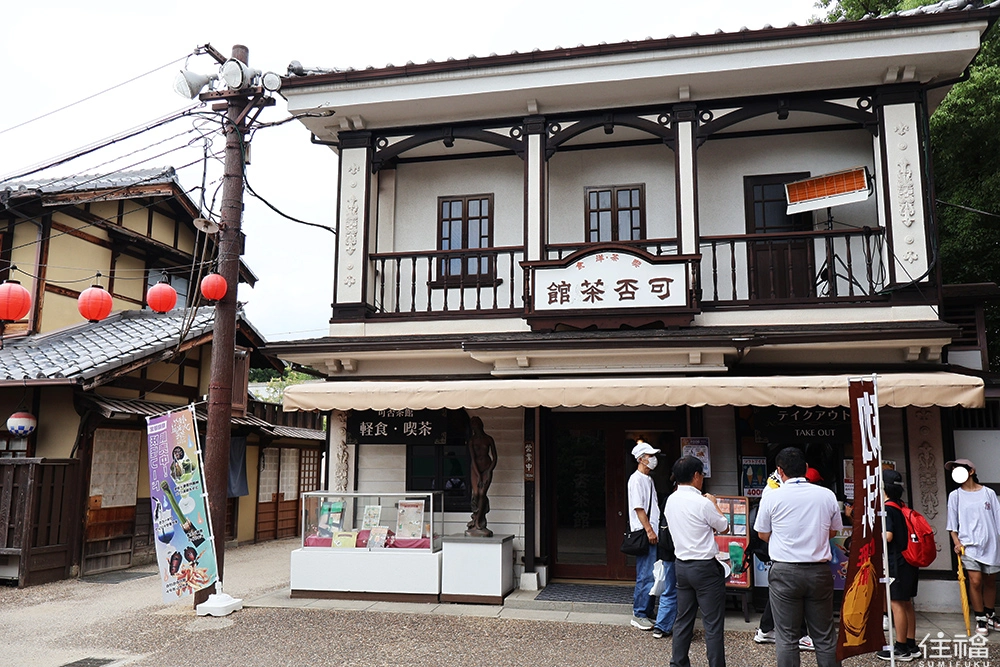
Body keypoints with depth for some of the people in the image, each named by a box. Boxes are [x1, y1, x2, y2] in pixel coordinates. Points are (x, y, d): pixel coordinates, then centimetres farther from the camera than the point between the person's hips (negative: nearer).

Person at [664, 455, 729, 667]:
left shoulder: (670, 501, 2)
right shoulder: (702, 503, -18)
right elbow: (724, 527, -2)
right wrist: (714, 504, 11)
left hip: (681, 565, 7)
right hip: (705, 567, -7)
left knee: (683, 619, 15)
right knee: (713, 624, 2)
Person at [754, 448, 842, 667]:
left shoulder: (772, 498, -7)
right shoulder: (827, 495, 0)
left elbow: (764, 535, 4)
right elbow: (833, 532, 13)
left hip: (785, 572, -2)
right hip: (819, 571, 3)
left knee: (787, 637, 4)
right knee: (824, 636, 12)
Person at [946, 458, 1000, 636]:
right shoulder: (955, 496, 4)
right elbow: (952, 523, 5)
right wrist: (956, 542, -6)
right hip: (969, 545, -1)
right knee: (975, 581, -10)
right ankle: (980, 620, 2)